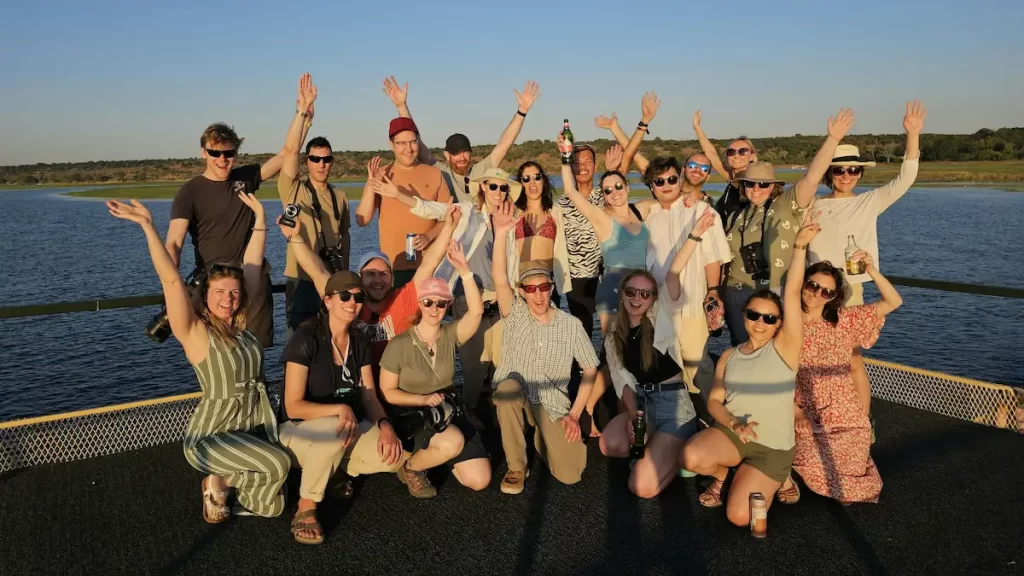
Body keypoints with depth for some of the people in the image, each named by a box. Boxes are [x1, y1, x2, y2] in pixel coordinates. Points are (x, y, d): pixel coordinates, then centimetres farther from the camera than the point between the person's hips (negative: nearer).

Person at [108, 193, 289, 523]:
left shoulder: (240, 322, 0)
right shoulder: (195, 333, -15)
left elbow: (252, 267, 3)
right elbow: (172, 280, -27)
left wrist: (259, 217, 5)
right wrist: (148, 225, -32)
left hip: (253, 426, 6)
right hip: (211, 435, -6)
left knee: (271, 508, 1)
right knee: (277, 464, -29)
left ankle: (225, 480, 24)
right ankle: (219, 484, -1)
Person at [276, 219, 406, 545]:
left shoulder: (360, 341, 0)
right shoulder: (306, 337, -19)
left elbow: (369, 395, 0)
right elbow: (293, 407, -21)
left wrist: (385, 425, -20)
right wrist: (339, 409, -35)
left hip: (349, 432, 6)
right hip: (300, 432, -6)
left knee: (395, 457, -18)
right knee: (336, 428, -40)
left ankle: (337, 469, 11)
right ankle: (305, 508, -18)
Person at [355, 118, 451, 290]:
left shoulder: (434, 174, 4)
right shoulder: (381, 176, 3)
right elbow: (362, 220, -4)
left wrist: (429, 236, -11)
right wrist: (370, 184, -15)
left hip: (430, 264, 1)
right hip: (393, 266, 0)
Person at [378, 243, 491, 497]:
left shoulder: (450, 335, -3)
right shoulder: (399, 344, -11)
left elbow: (476, 311, -22)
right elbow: (388, 392, -6)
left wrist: (465, 271, -31)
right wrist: (424, 399, -20)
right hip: (411, 415, -4)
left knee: (480, 480, -5)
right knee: (453, 442, -36)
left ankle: (435, 452, 22)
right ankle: (410, 468, -5)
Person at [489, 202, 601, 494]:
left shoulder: (571, 326, -5)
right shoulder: (515, 314, -7)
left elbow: (590, 370, 1)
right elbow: (499, 279, -26)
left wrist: (575, 414, -7)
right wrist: (500, 235, -39)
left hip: (553, 405, 1)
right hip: (514, 397, 0)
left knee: (569, 475, -15)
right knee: (509, 385, -38)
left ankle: (542, 438, 21)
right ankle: (516, 467, -17)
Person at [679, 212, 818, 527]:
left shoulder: (785, 347, -5)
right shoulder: (729, 356, 8)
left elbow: (792, 293, -16)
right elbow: (714, 400, 6)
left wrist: (800, 246, -23)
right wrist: (734, 423, -15)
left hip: (772, 447, -3)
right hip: (730, 433, 3)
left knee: (739, 517, -18)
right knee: (690, 457, -29)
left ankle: (762, 481, 17)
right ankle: (722, 472, 7)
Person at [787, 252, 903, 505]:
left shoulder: (844, 320, 4)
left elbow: (894, 302, 0)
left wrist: (871, 270, -14)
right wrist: (796, 411, -16)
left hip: (845, 417, 2)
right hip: (804, 417, -2)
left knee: (849, 486, -10)